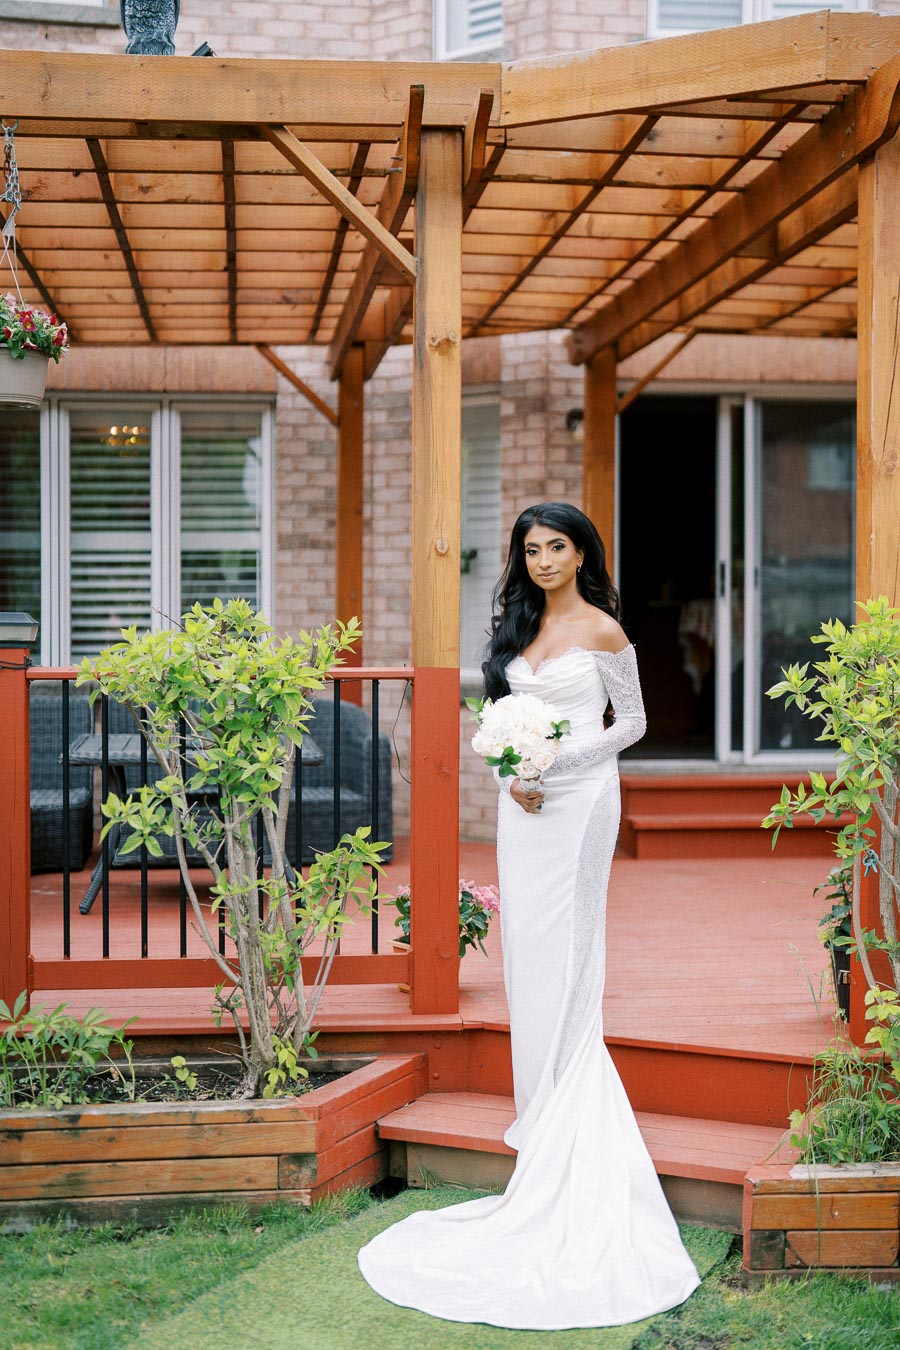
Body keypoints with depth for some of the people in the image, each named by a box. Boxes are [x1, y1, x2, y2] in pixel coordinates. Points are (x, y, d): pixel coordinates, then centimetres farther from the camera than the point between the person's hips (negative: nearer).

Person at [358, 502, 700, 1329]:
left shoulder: (603, 631, -4)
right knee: (527, 944, 6)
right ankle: (542, 1109, 16)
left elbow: (632, 723, -2)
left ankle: (562, 1122, 4)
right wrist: (511, 773, -2)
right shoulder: (518, 626, 12)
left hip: (580, 797, -6)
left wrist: (561, 759, -13)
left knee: (564, 949, -5)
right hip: (524, 801, 6)